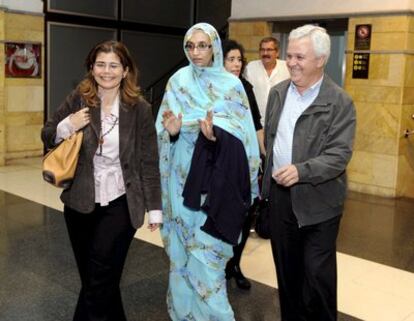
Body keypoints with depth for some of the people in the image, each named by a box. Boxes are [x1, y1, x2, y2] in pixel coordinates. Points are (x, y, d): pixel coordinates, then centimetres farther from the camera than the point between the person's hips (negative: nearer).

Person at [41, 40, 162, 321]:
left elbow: (149, 162, -3)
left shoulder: (139, 108, -7)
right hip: (80, 203, 3)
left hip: (120, 204, -3)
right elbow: (47, 137, 7)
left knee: (98, 282, -3)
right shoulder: (77, 100, -2)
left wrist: (155, 208, -2)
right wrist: (67, 126, -14)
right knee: (92, 279, 15)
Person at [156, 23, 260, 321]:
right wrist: (171, 130, -17)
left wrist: (216, 134, -23)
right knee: (183, 243, 10)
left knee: (207, 247, -3)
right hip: (183, 174, 3)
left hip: (216, 176, -2)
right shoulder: (178, 80, 4)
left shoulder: (231, 84, -2)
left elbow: (243, 133, -4)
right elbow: (164, 127, 6)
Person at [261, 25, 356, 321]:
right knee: (287, 269, 16)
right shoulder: (278, 92, 6)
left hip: (318, 201, -5)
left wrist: (302, 171, -30)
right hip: (280, 195, 5)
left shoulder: (339, 102, -11)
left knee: (317, 273, 2)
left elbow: (340, 154, -17)